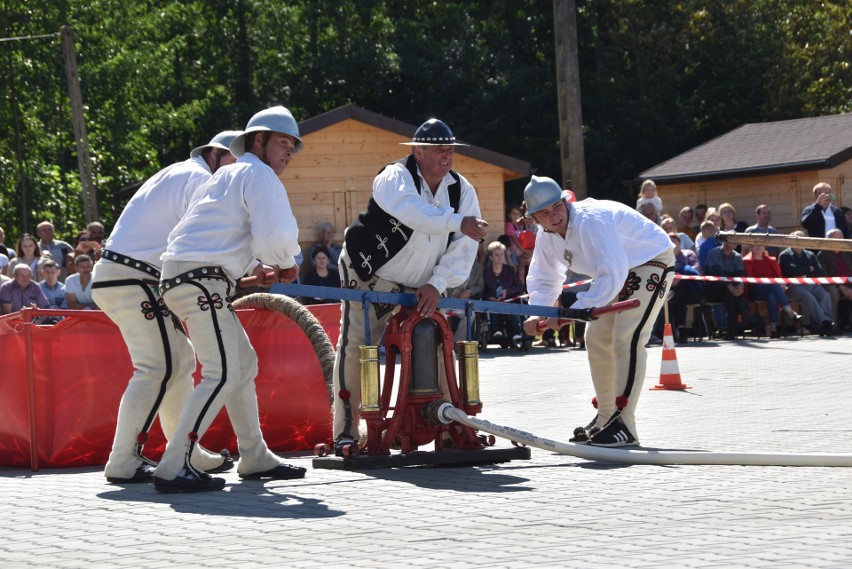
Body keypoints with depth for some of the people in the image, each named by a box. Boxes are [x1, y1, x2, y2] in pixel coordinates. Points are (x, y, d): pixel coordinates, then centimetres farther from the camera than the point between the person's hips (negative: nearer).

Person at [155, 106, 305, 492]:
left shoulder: (232, 175, 27)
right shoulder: (258, 174, -5)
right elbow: (277, 236, -19)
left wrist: (255, 267, 18)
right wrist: (288, 264, 3)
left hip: (181, 277, 10)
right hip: (200, 278, -10)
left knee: (244, 363, 18)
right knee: (222, 374, -15)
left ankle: (255, 458, 25)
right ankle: (173, 468, -21)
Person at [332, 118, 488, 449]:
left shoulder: (462, 190, -5)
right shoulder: (395, 178, -21)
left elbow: (463, 248, -10)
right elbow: (414, 212, -44)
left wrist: (437, 284, -19)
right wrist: (459, 221, -55)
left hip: (418, 287, 5)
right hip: (368, 275, -5)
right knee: (355, 349, -10)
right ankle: (346, 432, -6)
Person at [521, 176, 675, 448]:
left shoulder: (591, 221, -33)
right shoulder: (547, 236, -4)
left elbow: (613, 275, -40)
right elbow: (544, 279, 6)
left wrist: (576, 310, -42)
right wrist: (538, 314, -14)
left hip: (653, 261, -10)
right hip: (620, 270, 10)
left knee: (625, 339, -22)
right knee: (596, 338, 10)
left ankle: (624, 426, -24)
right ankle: (605, 417, 23)